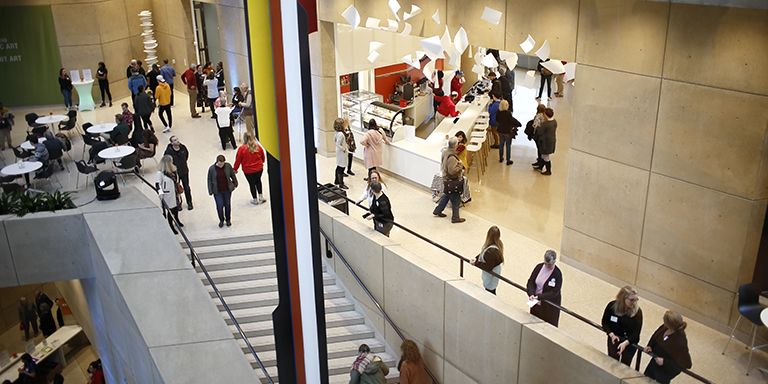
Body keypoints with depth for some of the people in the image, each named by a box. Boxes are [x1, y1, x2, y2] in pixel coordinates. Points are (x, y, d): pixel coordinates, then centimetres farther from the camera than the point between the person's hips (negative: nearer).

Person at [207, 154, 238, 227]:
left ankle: (228, 219, 33)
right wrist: (210, 192, -1)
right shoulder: (212, 169, -13)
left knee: (228, 205, 11)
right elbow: (209, 181, -2)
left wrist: (235, 184, 16)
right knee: (220, 206, -3)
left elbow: (233, 175, 7)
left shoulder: (228, 166, -10)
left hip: (227, 190, 1)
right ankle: (221, 220, 22)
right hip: (217, 191, -1)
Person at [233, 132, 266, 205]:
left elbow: (238, 160, -9)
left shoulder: (241, 149, -19)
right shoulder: (258, 146, -8)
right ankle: (260, 196, 31)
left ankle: (255, 199, 26)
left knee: (252, 184, 13)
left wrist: (235, 169, 7)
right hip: (259, 168, 3)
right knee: (258, 181, 26)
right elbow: (263, 157, 6)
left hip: (248, 170, -3)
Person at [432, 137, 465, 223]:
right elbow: (452, 170, -32)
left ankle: (437, 211, 35)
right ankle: (455, 218, 16)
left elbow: (442, 165, 16)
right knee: (456, 200, 4)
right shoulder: (451, 157, -28)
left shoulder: (445, 152, 2)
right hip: (452, 182, -10)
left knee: (446, 196, 25)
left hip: (446, 179, 10)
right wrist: (460, 164, -19)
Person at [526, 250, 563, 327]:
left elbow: (554, 292, -19)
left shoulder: (557, 274, -19)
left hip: (550, 306, -5)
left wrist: (539, 296, -26)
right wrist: (531, 294, -22)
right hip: (536, 303, 5)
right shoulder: (539, 267, -6)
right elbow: (531, 281, -4)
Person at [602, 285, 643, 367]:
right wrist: (611, 334, -13)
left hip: (630, 340, -1)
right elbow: (605, 322, 3)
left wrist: (625, 343, -27)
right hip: (615, 337, 1)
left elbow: (636, 332, -13)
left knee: (625, 364, -9)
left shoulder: (637, 311, -13)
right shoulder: (612, 306, -10)